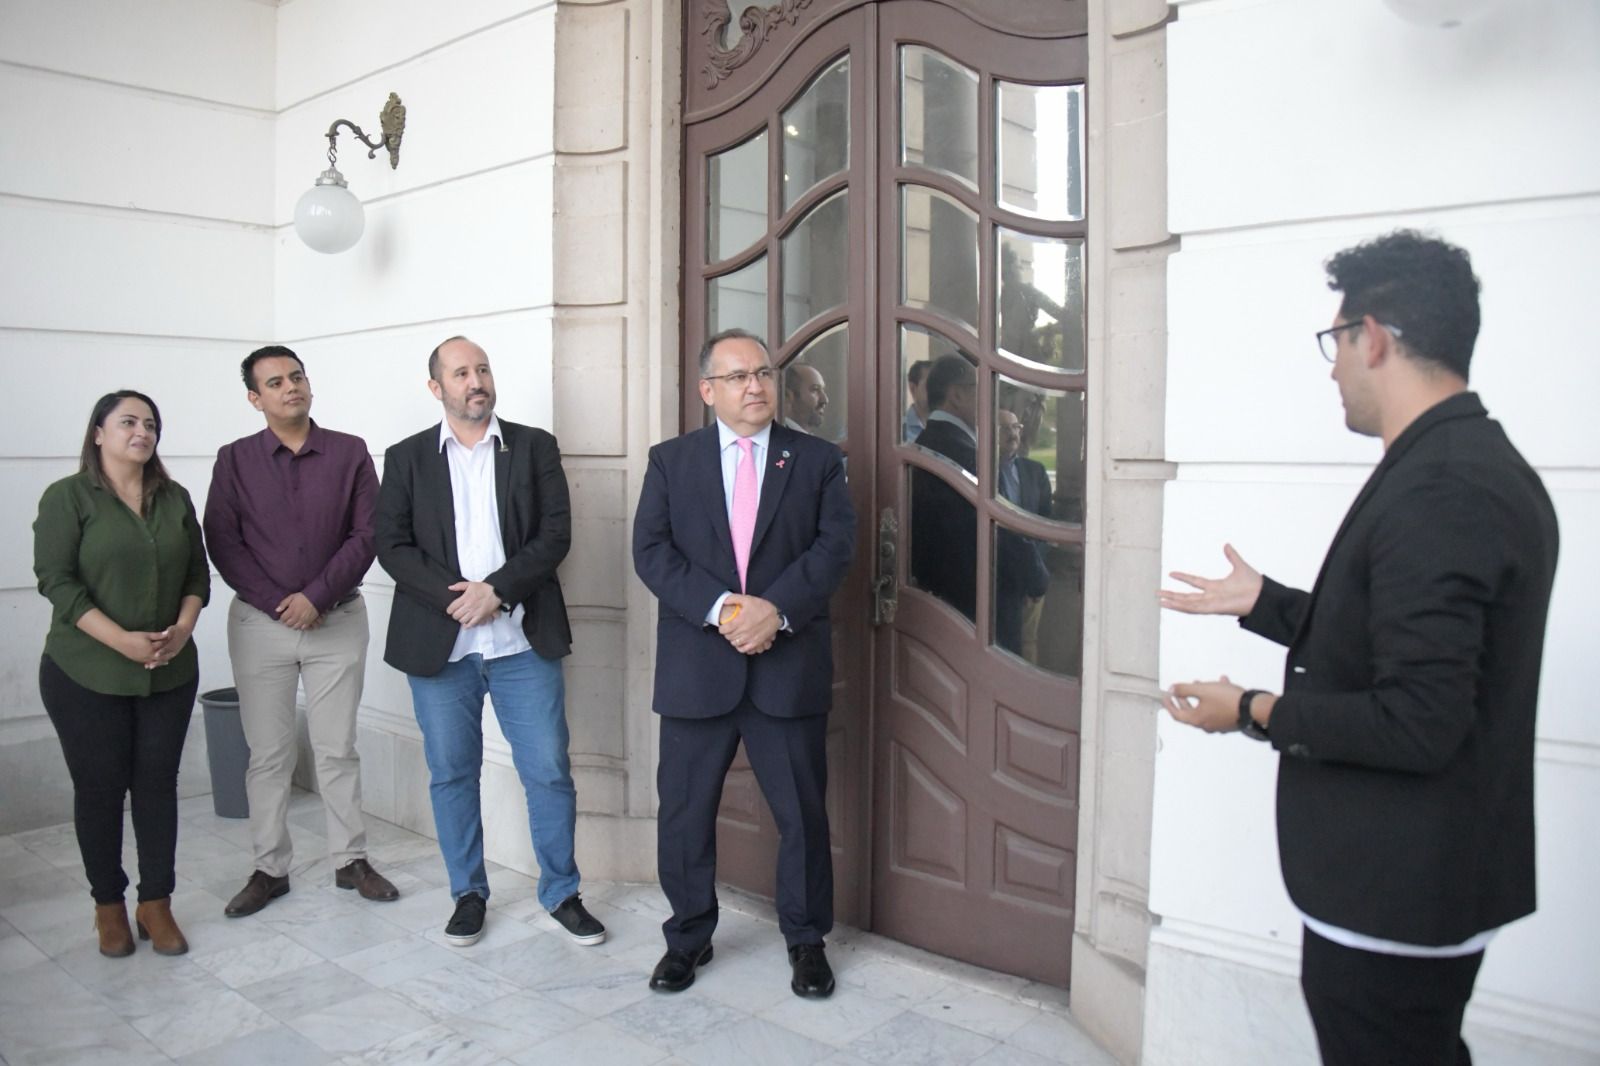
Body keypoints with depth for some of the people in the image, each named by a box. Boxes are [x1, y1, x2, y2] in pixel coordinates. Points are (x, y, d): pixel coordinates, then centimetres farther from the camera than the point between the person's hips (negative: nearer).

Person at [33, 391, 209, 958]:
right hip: (87, 676, -3)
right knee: (99, 788, 6)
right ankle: (109, 906, 22)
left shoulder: (175, 498, 8)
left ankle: (156, 904, 18)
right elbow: (56, 580, -10)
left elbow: (197, 572, 9)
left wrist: (183, 628, -8)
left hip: (169, 673, 3)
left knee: (158, 784, 7)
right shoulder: (67, 497, -4)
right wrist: (122, 641, -18)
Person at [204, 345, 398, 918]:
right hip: (259, 623, 1)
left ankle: (351, 859, 19)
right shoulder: (234, 460, 2)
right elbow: (222, 542, -2)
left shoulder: (350, 452, 1)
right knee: (268, 753, 7)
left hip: (338, 621, 0)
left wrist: (316, 596, -13)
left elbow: (366, 534, -4)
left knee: (338, 748, 7)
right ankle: (270, 868, 19)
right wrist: (278, 603, -11)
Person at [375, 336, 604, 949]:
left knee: (549, 772, 2)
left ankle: (561, 893, 19)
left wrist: (496, 589, -15)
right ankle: (468, 894, 27)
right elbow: (392, 545, 0)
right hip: (439, 644, 1)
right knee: (451, 774, 10)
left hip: (524, 641, -1)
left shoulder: (534, 447, 5)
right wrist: (453, 596, -14)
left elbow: (555, 534, -3)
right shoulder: (407, 458, 7)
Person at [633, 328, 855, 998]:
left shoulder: (817, 460, 7)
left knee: (803, 812, 8)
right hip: (696, 667, 1)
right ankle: (689, 937, 30)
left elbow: (835, 546, -3)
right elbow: (651, 551, -3)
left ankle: (806, 940, 28)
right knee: (684, 813, 9)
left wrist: (776, 608, -17)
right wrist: (721, 609, -16)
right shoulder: (670, 461, 7)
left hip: (789, 665, 0)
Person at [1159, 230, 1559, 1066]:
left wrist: (1252, 712, -15)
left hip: (1395, 894, -10)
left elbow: (1416, 723, -28)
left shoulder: (1434, 494, -25)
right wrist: (1262, 603, 18)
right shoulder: (1483, 465, 8)